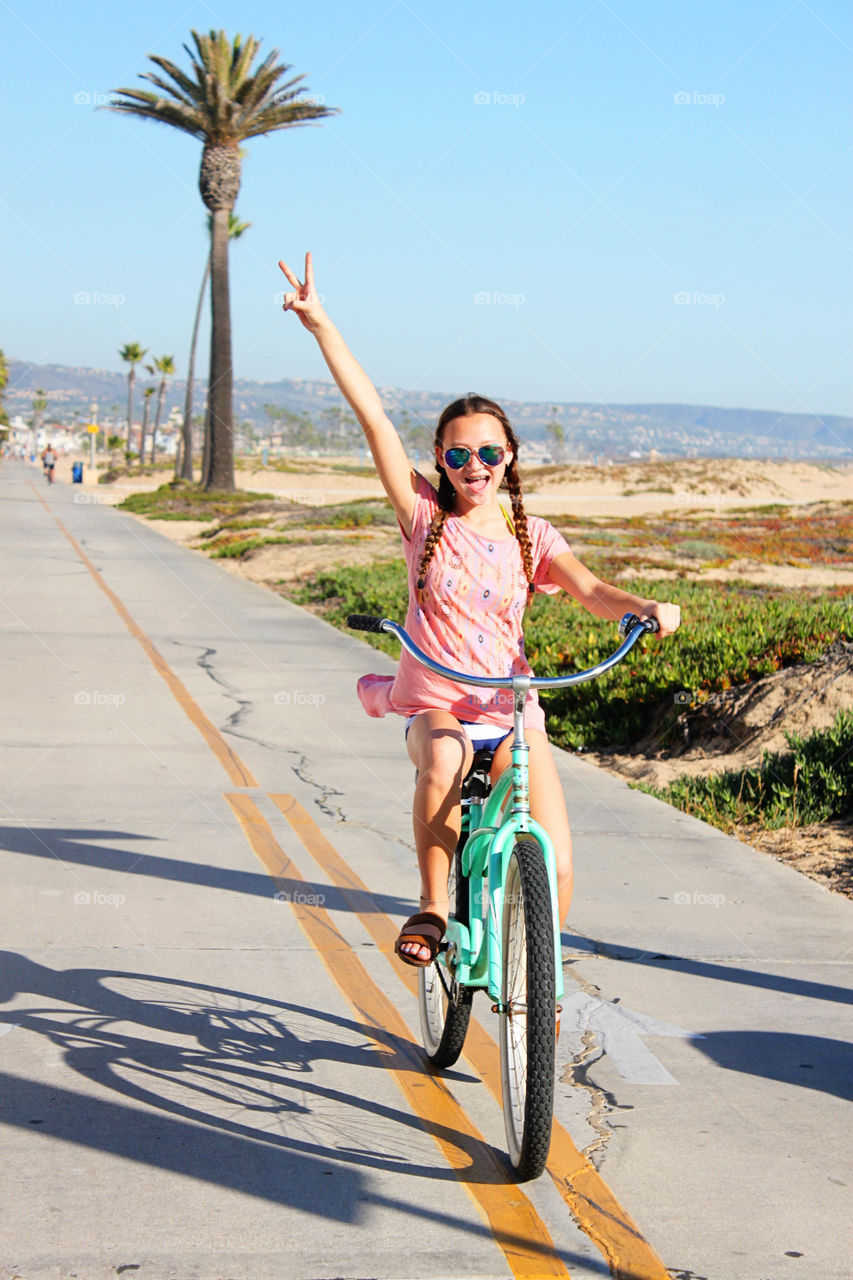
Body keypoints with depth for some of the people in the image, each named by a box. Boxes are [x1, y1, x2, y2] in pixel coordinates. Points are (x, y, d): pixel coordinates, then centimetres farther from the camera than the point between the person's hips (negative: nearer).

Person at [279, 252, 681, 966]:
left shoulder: (529, 534, 3)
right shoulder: (425, 517, -1)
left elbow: (592, 592, -11)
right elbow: (373, 416, -8)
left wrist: (647, 608, -33)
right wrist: (320, 324, -13)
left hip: (512, 713, 2)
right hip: (435, 705, -1)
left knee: (556, 867, -13)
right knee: (443, 761, -40)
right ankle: (433, 906, -18)